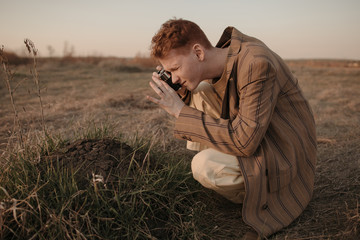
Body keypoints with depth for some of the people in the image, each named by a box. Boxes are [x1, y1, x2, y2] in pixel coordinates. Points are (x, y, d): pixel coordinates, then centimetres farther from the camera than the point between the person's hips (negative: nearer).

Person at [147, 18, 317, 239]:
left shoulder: (257, 64, -30)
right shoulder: (221, 60, -4)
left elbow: (244, 142, -31)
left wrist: (181, 111, -27)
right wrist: (181, 92, -10)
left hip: (284, 159, -8)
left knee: (203, 166, -29)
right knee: (199, 91, 1)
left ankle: (250, 193, 4)